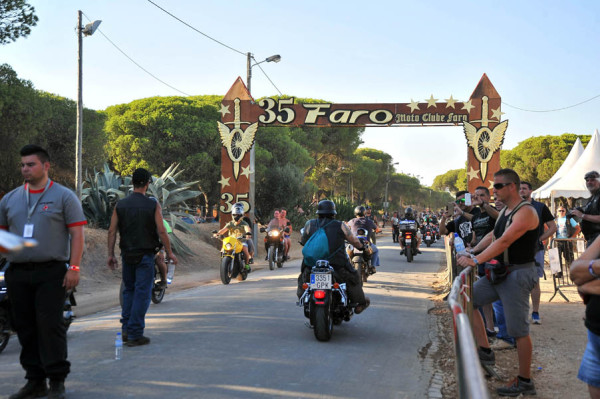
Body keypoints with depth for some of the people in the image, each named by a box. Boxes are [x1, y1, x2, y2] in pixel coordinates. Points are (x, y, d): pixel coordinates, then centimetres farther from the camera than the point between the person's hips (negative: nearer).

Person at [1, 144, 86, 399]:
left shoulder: (64, 197, 1)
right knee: (25, 328, 7)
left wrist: (74, 267, -11)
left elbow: (77, 234, -3)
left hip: (51, 273, -5)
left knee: (50, 326, -8)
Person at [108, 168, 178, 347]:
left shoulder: (120, 205, 2)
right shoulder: (153, 205, -8)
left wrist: (111, 255, 6)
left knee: (129, 290, 18)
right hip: (145, 255, -4)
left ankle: (126, 329, 15)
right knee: (142, 293, 0)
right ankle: (135, 334, -1)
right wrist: (170, 252, 0)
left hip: (127, 254, 4)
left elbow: (112, 231, 0)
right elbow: (161, 231, -10)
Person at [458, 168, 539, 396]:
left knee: (518, 330, -4)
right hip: (500, 272, 9)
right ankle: (485, 352, 10)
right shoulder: (504, 212, 11)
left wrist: (476, 260, -32)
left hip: (518, 274, -9)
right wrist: (474, 251, 2)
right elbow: (492, 236, 19)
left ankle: (525, 382, 9)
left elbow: (504, 241, -28)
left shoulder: (525, 212, -19)